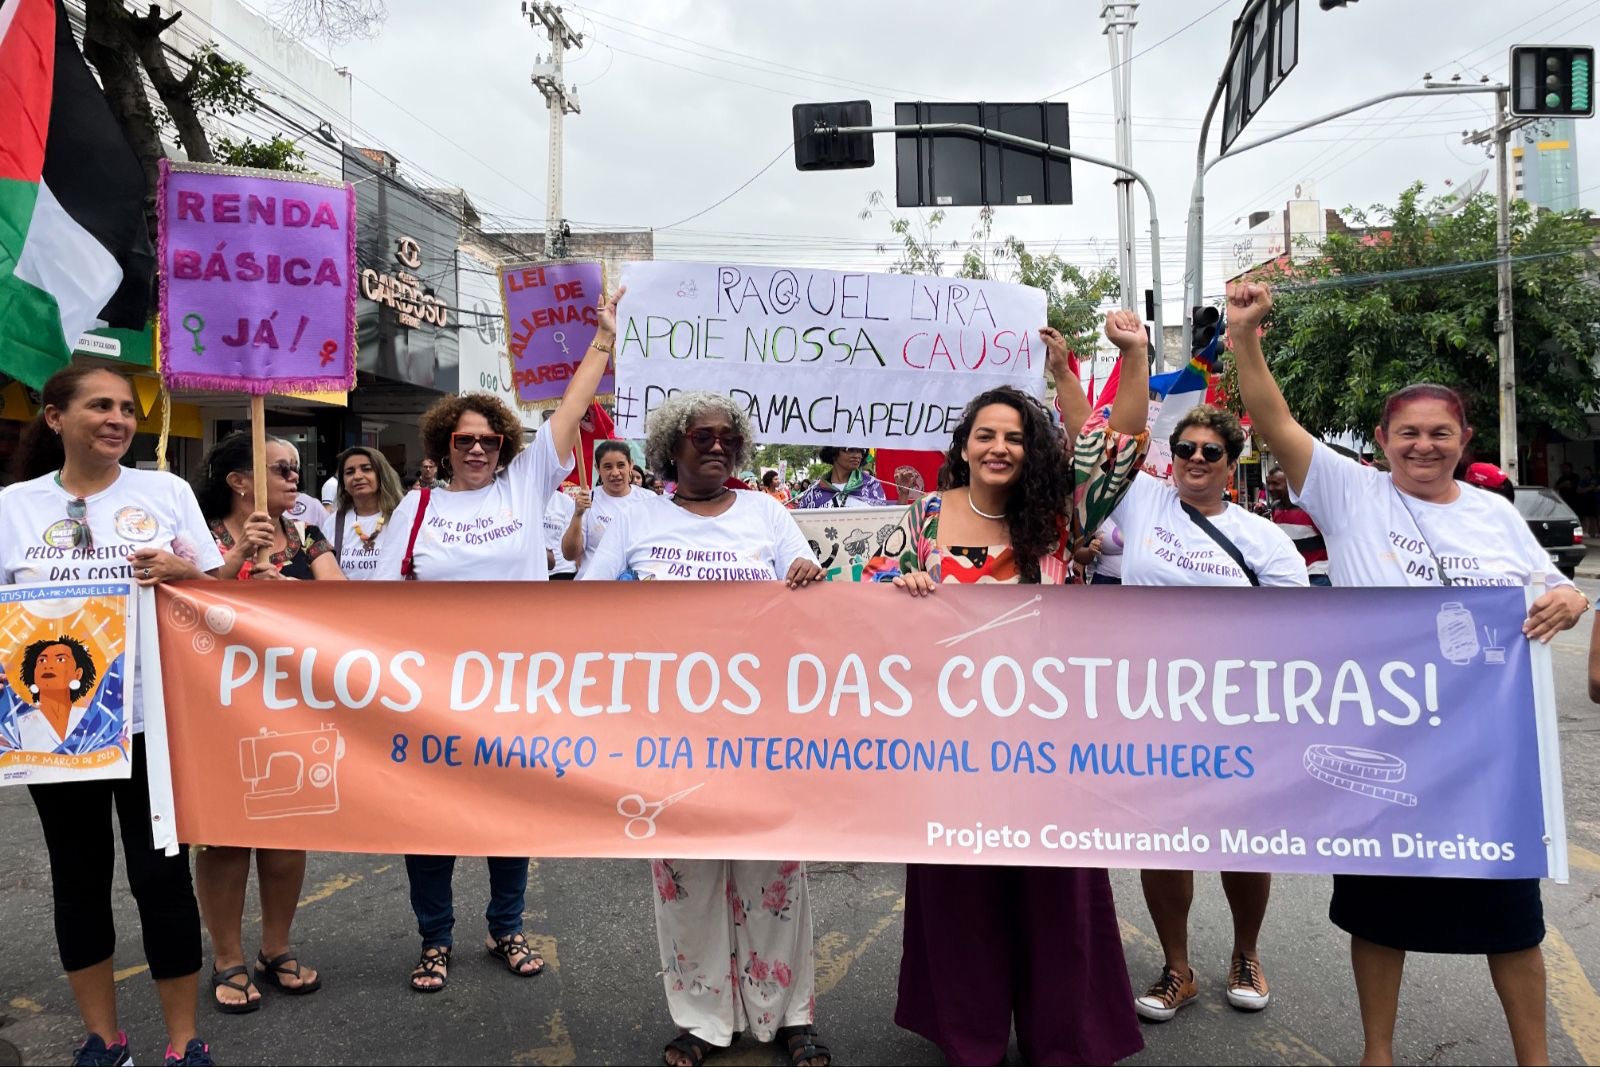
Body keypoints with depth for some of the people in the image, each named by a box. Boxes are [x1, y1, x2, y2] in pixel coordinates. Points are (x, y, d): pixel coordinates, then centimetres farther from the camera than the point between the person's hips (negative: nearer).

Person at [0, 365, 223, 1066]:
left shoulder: (166, 491, 3)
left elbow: (215, 592, 5)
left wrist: (181, 570, -16)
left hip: (151, 718, -1)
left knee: (161, 875, 2)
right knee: (79, 878, 12)